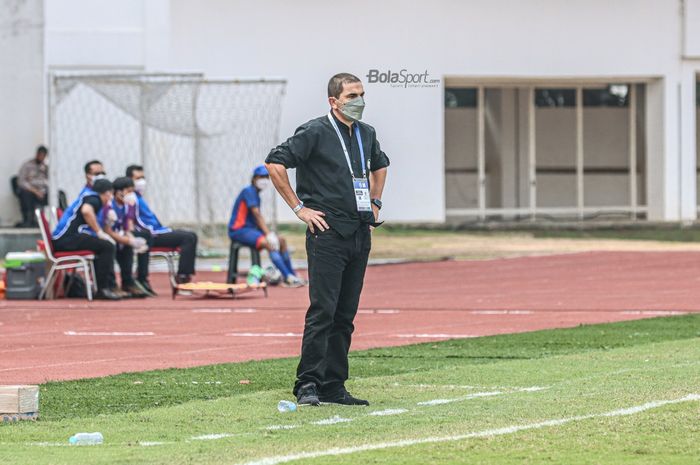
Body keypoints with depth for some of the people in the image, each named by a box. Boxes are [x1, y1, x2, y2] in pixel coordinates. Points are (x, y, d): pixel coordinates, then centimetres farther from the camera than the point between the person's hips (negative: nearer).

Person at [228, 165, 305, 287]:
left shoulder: (256, 194, 17)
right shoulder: (249, 191, -12)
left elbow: (257, 218, 14)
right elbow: (257, 214, -21)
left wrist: (270, 233, 0)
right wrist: (268, 234, -27)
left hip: (250, 228, 11)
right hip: (238, 230, -11)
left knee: (281, 240, 8)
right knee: (269, 243, -29)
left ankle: (292, 276, 9)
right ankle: (288, 277, -34)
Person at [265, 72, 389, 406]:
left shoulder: (366, 134, 15)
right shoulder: (315, 133, -7)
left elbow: (379, 165, 36)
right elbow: (275, 163, -12)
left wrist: (375, 202, 22)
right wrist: (299, 207, -11)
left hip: (360, 233, 7)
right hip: (327, 232, -7)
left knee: (345, 314, 7)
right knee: (323, 310, -12)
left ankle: (333, 387, 11)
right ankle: (308, 385, -11)